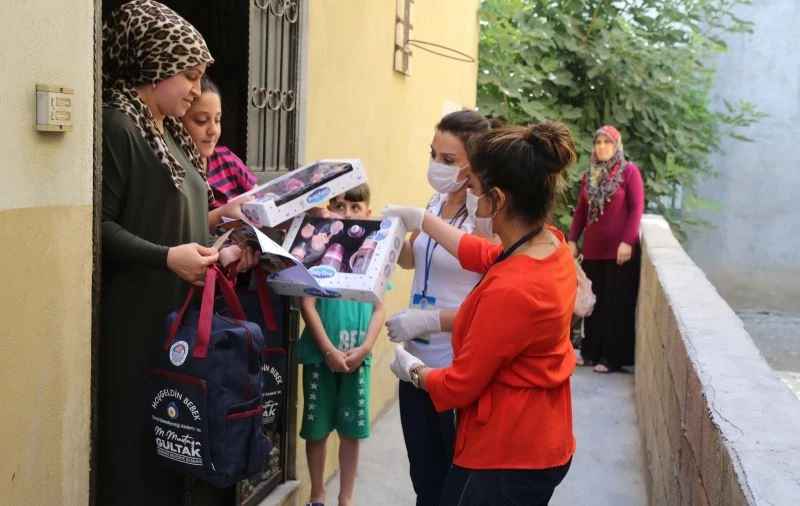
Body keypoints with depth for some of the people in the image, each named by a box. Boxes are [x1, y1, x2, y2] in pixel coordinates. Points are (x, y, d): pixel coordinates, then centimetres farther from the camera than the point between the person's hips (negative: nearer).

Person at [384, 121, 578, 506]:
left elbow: (459, 385, -19)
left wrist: (411, 370, 1)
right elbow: (488, 257, 19)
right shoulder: (552, 244, -4)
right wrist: (420, 219, 26)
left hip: (506, 458, -9)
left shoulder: (510, 289, -31)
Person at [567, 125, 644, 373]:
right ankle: (591, 352, 21)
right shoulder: (589, 176, 13)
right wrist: (572, 240, 7)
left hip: (619, 250, -5)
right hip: (593, 250, 5)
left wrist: (627, 241, -16)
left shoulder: (629, 171, -4)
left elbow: (637, 208, -9)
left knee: (616, 304, 0)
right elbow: (580, 211, 15)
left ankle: (612, 357, 6)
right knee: (593, 303, 11)